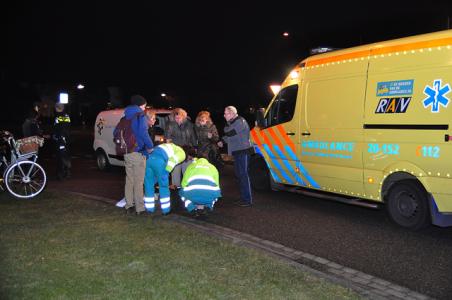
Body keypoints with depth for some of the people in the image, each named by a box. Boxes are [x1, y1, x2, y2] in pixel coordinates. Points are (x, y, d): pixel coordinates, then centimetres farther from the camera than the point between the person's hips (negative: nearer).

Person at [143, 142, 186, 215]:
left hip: (148, 158, 7)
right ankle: (165, 209, 15)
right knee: (163, 186, 8)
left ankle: (150, 209, 21)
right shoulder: (182, 153, 14)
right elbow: (172, 161, -4)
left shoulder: (171, 147, 38)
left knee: (148, 185, 14)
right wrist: (166, 173, 0)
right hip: (159, 161, -7)